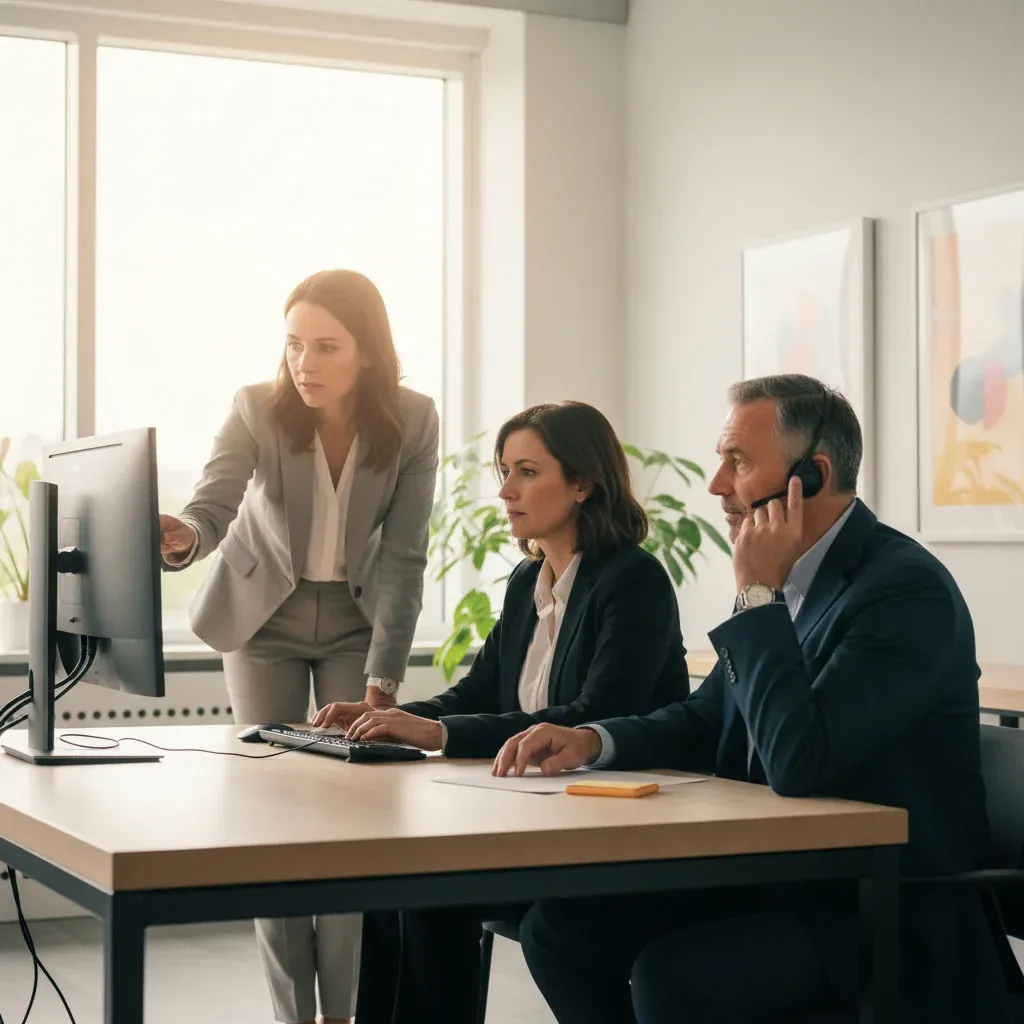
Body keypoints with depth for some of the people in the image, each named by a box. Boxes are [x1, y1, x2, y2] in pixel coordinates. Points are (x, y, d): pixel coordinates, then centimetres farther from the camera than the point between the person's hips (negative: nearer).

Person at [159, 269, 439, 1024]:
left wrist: (382, 679, -20)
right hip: (262, 618, 0)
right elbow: (213, 507, -29)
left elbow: (403, 557, -15)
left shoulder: (412, 421, -17)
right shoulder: (257, 408, -19)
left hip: (358, 619, 0)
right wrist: (182, 536, -54)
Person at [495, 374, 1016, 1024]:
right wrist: (591, 741, -1)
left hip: (890, 918, -8)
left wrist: (758, 594, -20)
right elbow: (705, 722, 17)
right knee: (561, 924, -2)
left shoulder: (907, 590, -19)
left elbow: (796, 762, -28)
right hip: (769, 876, 8)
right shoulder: (786, 582, 7)